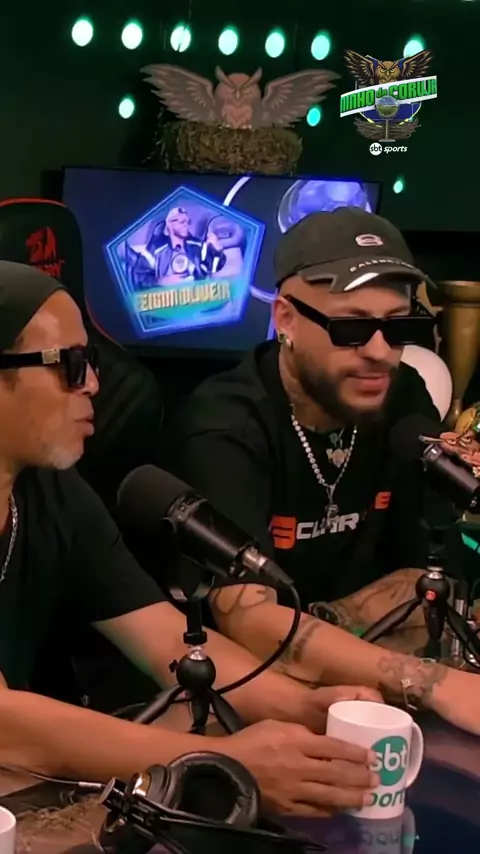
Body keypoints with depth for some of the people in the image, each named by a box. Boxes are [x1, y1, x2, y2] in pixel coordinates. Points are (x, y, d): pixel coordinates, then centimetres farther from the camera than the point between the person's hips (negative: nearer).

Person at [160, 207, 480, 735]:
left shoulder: (404, 402, -4)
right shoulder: (224, 430, -20)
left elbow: (429, 577, 1)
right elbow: (248, 622, -31)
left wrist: (314, 634, -16)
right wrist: (433, 683, -39)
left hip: (335, 676, 7)